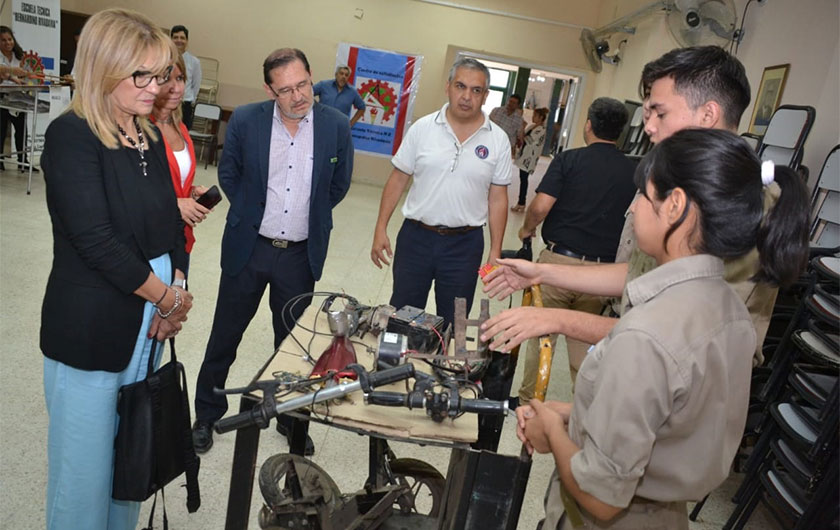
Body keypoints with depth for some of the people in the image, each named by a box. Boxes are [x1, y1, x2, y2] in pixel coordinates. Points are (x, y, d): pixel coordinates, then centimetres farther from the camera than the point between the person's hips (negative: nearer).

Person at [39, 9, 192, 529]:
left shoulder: (150, 137, 8)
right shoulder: (72, 135, -12)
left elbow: (171, 221, 11)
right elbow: (96, 240, -18)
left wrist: (177, 287, -4)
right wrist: (168, 298, -11)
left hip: (148, 327, 6)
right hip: (91, 331, -6)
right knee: (86, 468, 8)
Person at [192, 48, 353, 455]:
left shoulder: (336, 126, -8)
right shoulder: (245, 120, -9)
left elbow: (339, 185, 7)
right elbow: (228, 174, 8)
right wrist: (250, 213, 8)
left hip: (301, 255, 1)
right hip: (247, 249, 0)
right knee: (225, 336, 13)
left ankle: (291, 417, 37)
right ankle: (207, 414, 35)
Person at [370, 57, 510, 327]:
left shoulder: (497, 139, -2)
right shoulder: (422, 128, -2)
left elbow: (497, 198, 1)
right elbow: (397, 180, 2)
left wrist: (496, 252, 0)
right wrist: (380, 229, -2)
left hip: (465, 244, 0)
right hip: (416, 236, 0)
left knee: (453, 322, 12)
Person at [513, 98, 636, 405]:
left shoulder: (569, 160, -6)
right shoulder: (632, 172, 4)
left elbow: (540, 207, -15)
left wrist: (527, 229, 5)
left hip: (559, 259, -3)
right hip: (602, 269, 3)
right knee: (584, 340, 16)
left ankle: (528, 401, 24)